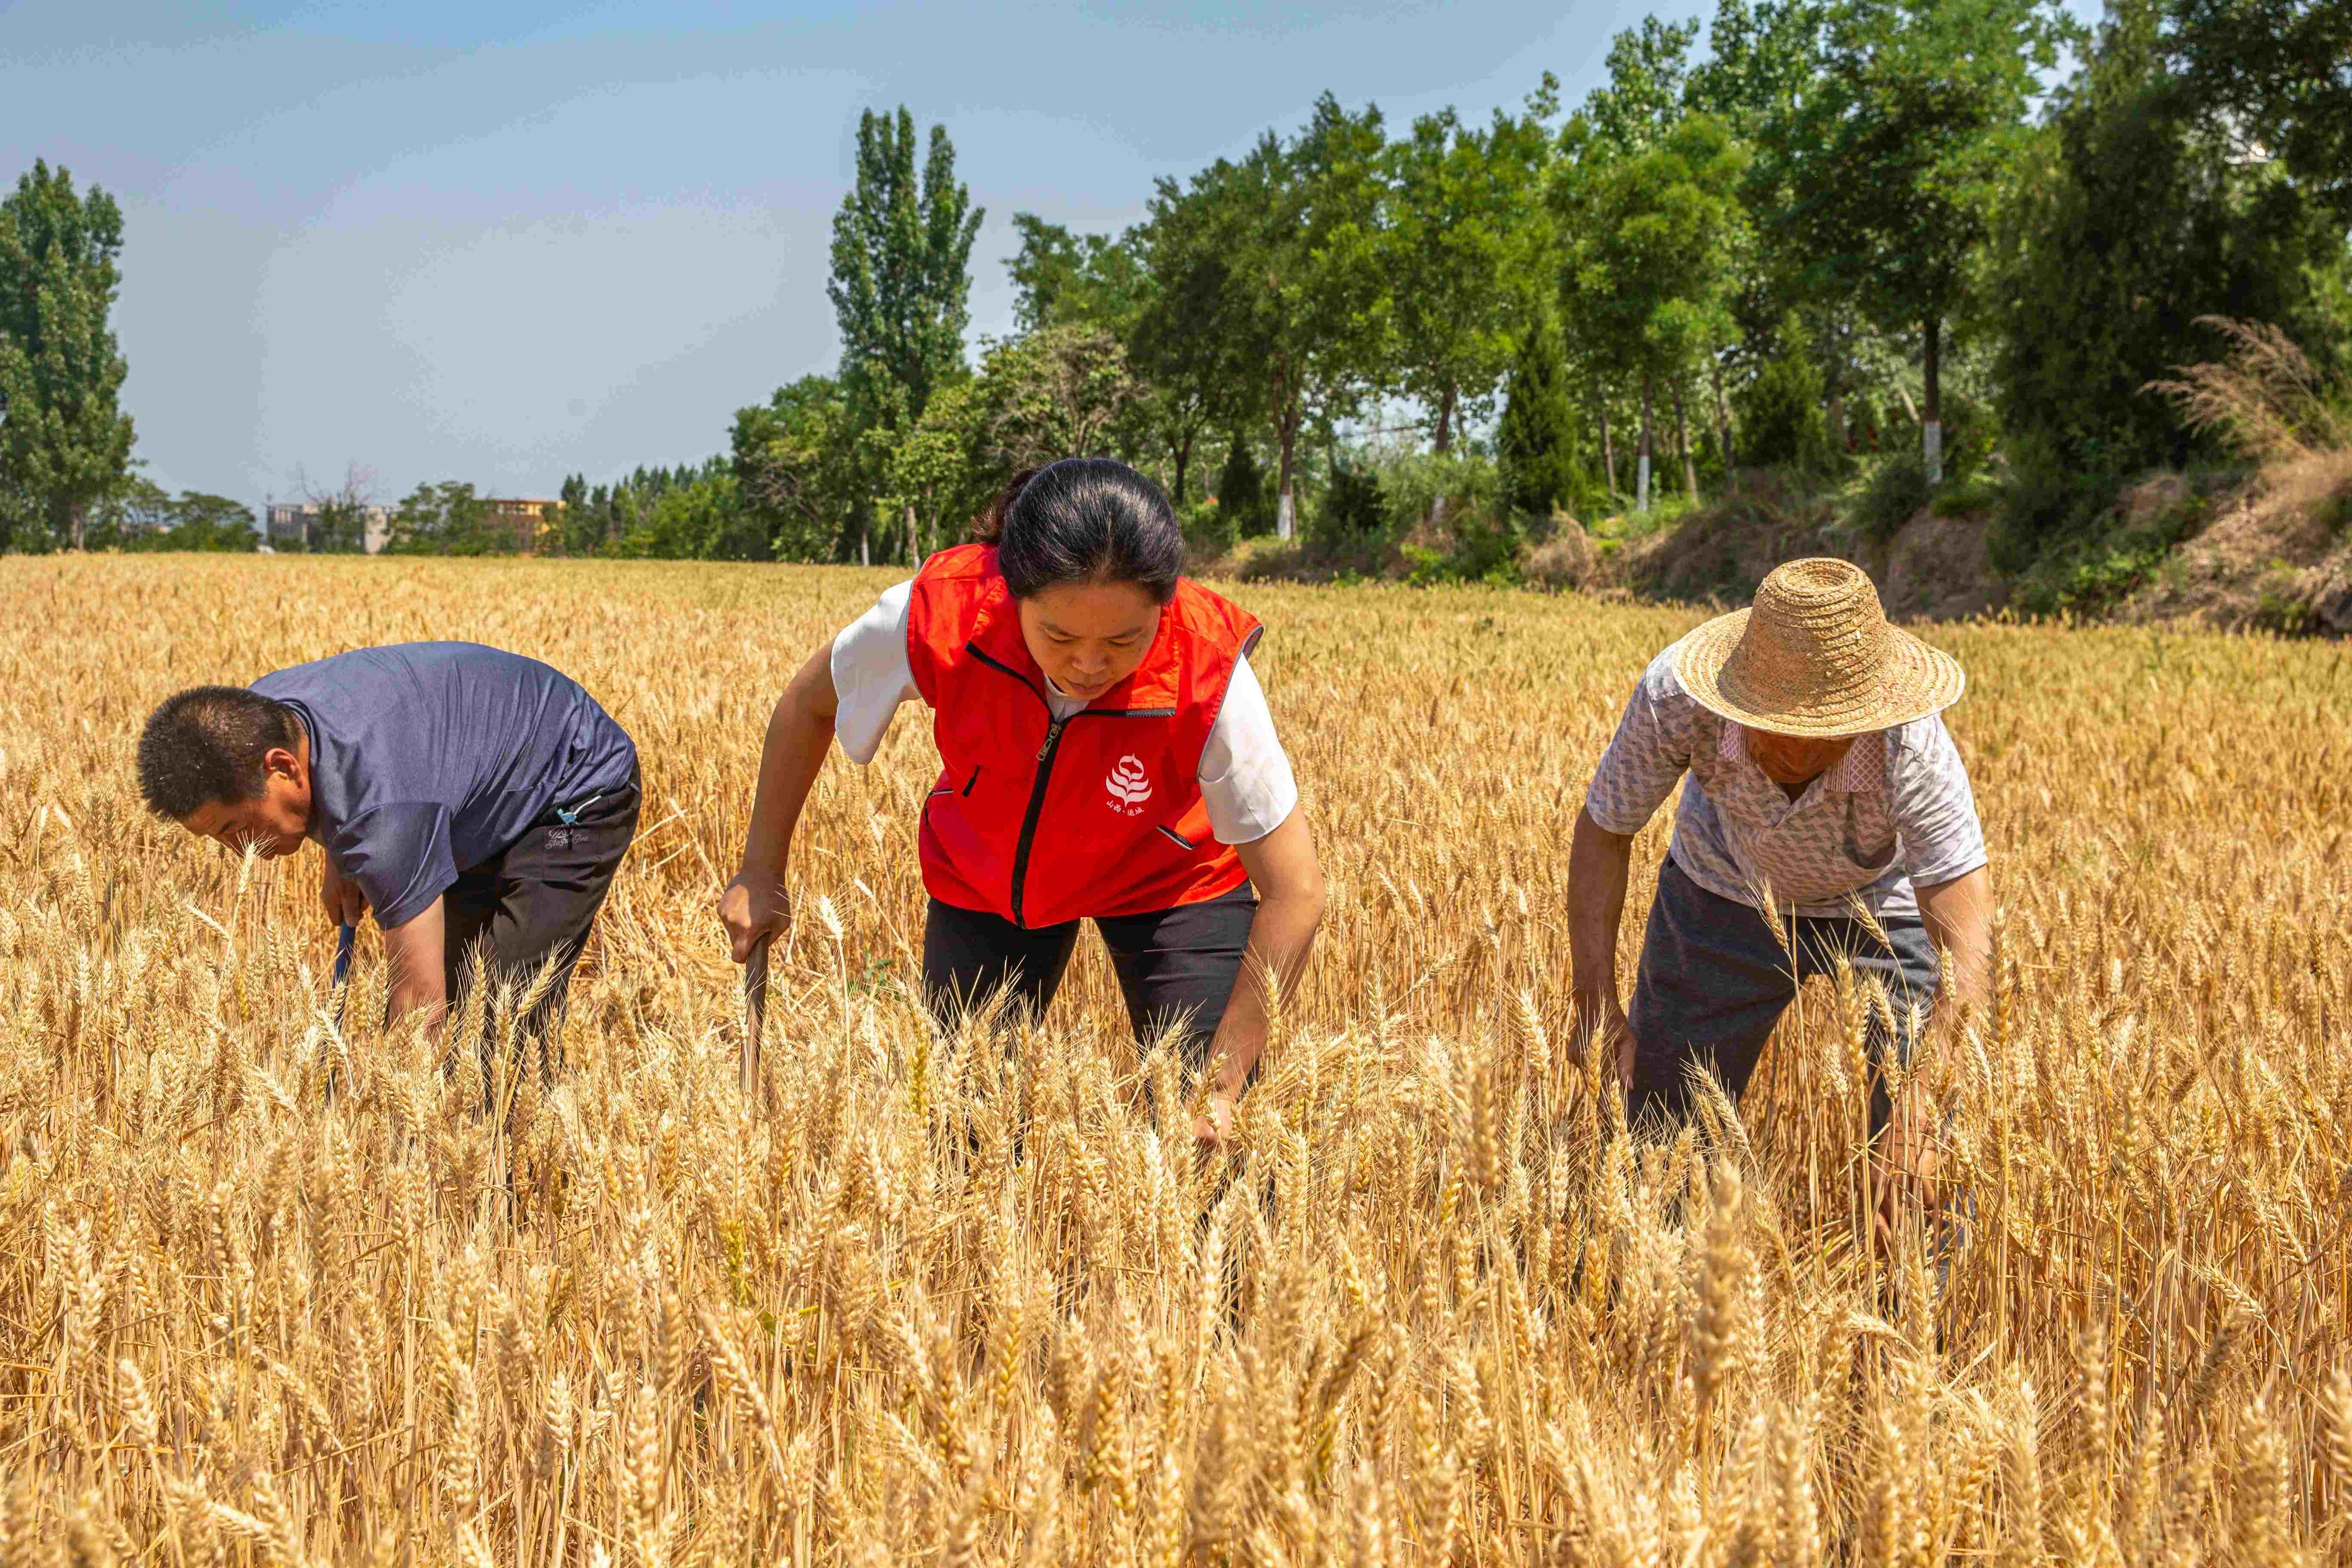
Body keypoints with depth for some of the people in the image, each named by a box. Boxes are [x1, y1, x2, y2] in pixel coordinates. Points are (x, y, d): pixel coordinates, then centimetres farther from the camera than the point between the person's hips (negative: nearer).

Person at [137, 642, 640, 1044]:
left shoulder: (384, 809, -43)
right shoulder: (252, 718, -17)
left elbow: (422, 1001, -38)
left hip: (578, 792, -9)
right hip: (482, 805, 9)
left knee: (514, 1019, -22)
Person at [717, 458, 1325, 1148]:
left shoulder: (1208, 678, -36)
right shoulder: (939, 614, -33)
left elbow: (1295, 892, -28)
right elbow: (808, 703, -10)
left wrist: (1223, 1085, -31)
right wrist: (761, 876, -4)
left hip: (1169, 877, -1)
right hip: (985, 876, 2)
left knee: (1207, 1143, -11)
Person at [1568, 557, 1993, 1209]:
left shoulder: (1914, 752, -41)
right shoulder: (1674, 697, -36)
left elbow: (1967, 953, -43)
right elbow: (1604, 830, -18)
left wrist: (1923, 1106, -55)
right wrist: (1594, 1001, -23)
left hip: (1881, 902, -1)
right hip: (1722, 890, 2)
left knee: (1919, 1173, -9)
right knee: (1660, 1126, 6)